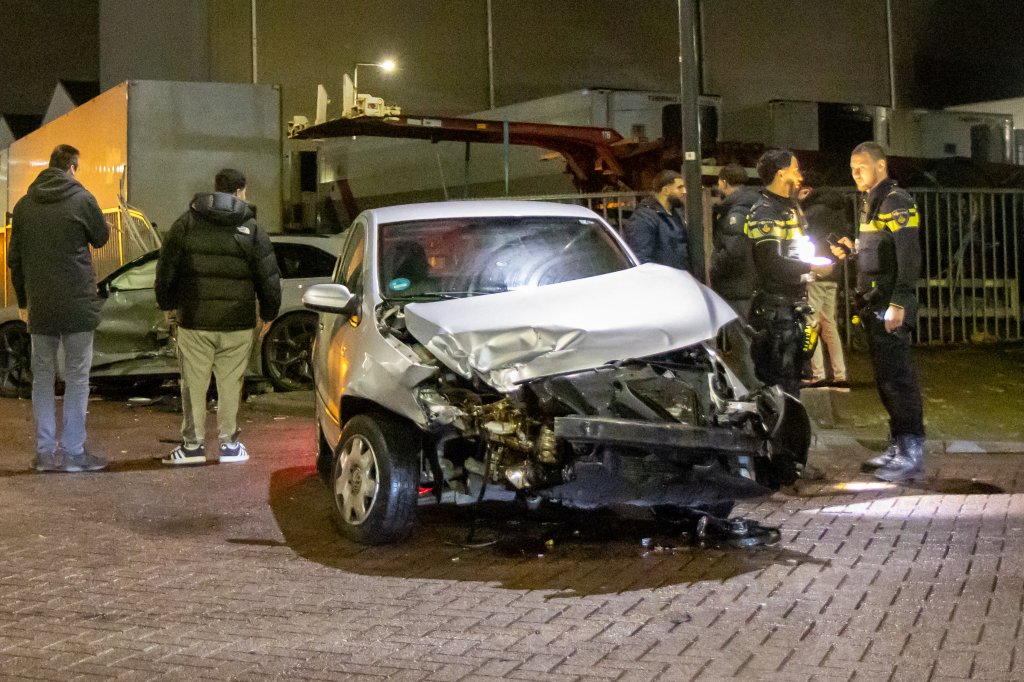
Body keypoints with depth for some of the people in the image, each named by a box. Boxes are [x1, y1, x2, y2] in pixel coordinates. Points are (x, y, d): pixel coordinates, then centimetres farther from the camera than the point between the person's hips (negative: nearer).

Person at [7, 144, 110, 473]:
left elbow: (14, 260, 9)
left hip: (39, 307, 4)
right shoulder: (81, 199, -8)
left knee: (42, 377, 10)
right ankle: (73, 451, 3)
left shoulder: (24, 206, 6)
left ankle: (45, 451, 11)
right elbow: (101, 237, 6)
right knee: (77, 377, 3)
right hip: (77, 305, -4)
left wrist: (23, 302, 18)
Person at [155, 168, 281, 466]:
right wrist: (268, 312, 15)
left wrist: (168, 304, 20)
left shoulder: (186, 224, 2)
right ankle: (229, 444, 12)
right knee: (230, 386, 7)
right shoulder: (251, 230, 0)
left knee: (194, 385, 7)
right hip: (238, 322, 0)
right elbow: (269, 277, 1)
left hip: (194, 320, 0)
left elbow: (166, 269, 6)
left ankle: (192, 444, 11)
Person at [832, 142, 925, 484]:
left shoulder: (896, 202, -10)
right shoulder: (870, 202, 19)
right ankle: (898, 446, 20)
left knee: (897, 376, -9)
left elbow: (908, 255, -18)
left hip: (890, 306, -10)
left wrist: (898, 303, -24)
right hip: (874, 305, 10)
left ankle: (912, 454, -7)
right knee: (885, 378, 13)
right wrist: (853, 249, 11)